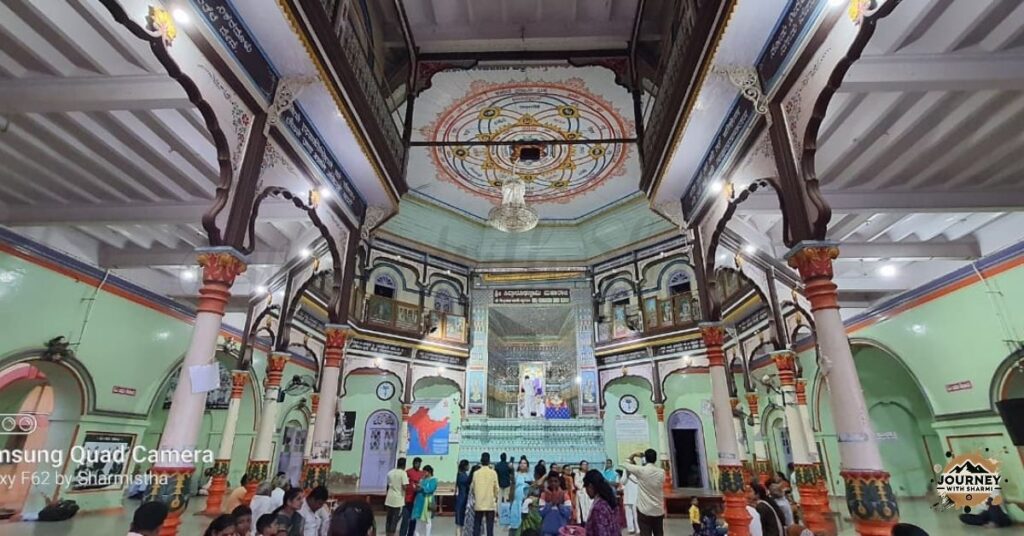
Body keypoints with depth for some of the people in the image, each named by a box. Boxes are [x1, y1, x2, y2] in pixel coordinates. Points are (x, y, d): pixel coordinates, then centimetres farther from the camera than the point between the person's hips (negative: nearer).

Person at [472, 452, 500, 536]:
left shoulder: (476, 473, -2)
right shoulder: (493, 473, -6)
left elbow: (473, 487, 4)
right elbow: (496, 488, -2)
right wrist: (496, 497, 17)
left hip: (479, 503, 1)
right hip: (490, 503, -1)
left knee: (477, 525, 9)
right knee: (490, 526, 4)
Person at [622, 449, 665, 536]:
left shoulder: (641, 471, -16)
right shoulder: (662, 472, -4)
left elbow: (624, 464, -6)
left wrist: (633, 456, 8)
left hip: (644, 510, -4)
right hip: (658, 510, 4)